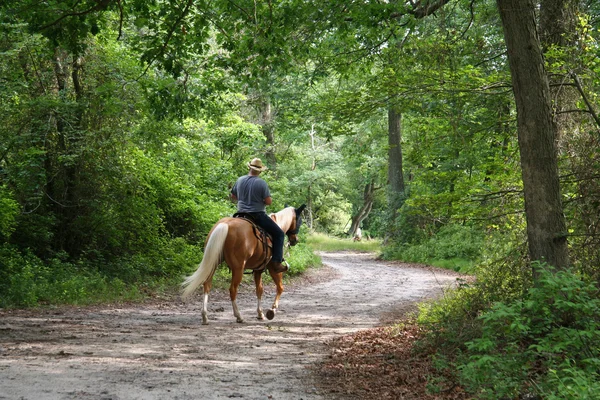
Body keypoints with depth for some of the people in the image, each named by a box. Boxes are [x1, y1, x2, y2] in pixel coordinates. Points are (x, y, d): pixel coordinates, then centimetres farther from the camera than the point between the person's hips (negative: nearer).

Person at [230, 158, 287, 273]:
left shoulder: (240, 180, 2)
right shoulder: (262, 183, -13)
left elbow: (233, 198, 13)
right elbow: (269, 202, -13)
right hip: (258, 215, -5)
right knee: (279, 234, 3)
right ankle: (277, 262, -7)